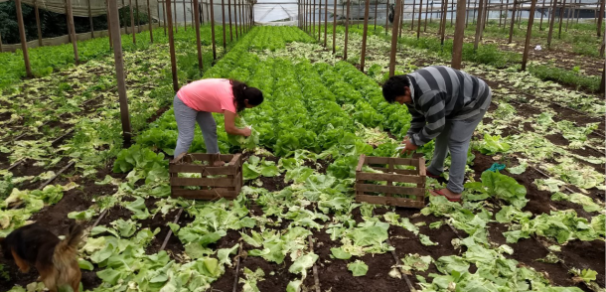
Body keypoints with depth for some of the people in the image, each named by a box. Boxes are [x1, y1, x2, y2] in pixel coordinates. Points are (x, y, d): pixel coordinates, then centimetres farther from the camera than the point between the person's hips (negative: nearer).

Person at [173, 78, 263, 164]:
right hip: (185, 102, -9)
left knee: (210, 130, 13)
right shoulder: (229, 98, -33)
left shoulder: (236, 89, -6)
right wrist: (243, 132, -12)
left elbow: (233, 112, 11)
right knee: (186, 138, -15)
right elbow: (229, 128, -28)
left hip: (197, 100, 10)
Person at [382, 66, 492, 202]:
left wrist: (416, 141, -17)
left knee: (457, 143, -11)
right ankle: (435, 170, 36)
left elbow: (435, 125, -28)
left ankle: (454, 191, -5)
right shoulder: (411, 87, -5)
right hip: (456, 101, 10)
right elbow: (418, 116, 6)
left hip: (473, 100, -10)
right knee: (442, 134, 18)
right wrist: (410, 136, -2)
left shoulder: (428, 94, -37)